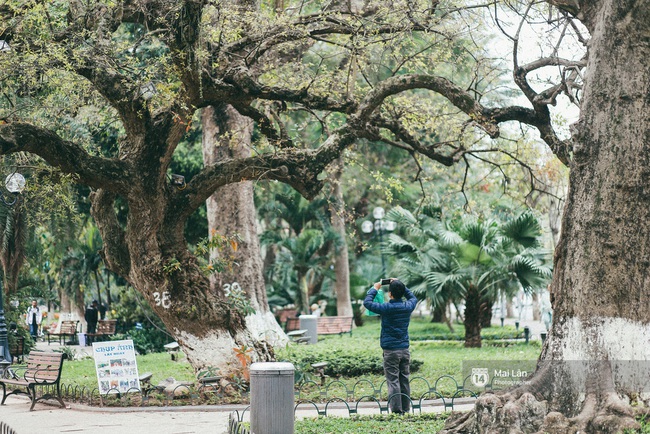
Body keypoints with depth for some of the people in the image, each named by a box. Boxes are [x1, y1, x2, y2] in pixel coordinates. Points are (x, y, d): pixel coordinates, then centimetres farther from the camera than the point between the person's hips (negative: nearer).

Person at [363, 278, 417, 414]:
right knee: (404, 380, 10)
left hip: (390, 351, -5)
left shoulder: (386, 308, -12)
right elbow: (413, 298, 26)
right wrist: (401, 286, 24)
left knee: (393, 381, -4)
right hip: (405, 350, 5)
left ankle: (396, 410, -7)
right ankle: (406, 409, 13)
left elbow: (367, 302, -3)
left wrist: (375, 289, 10)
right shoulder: (408, 306, 2)